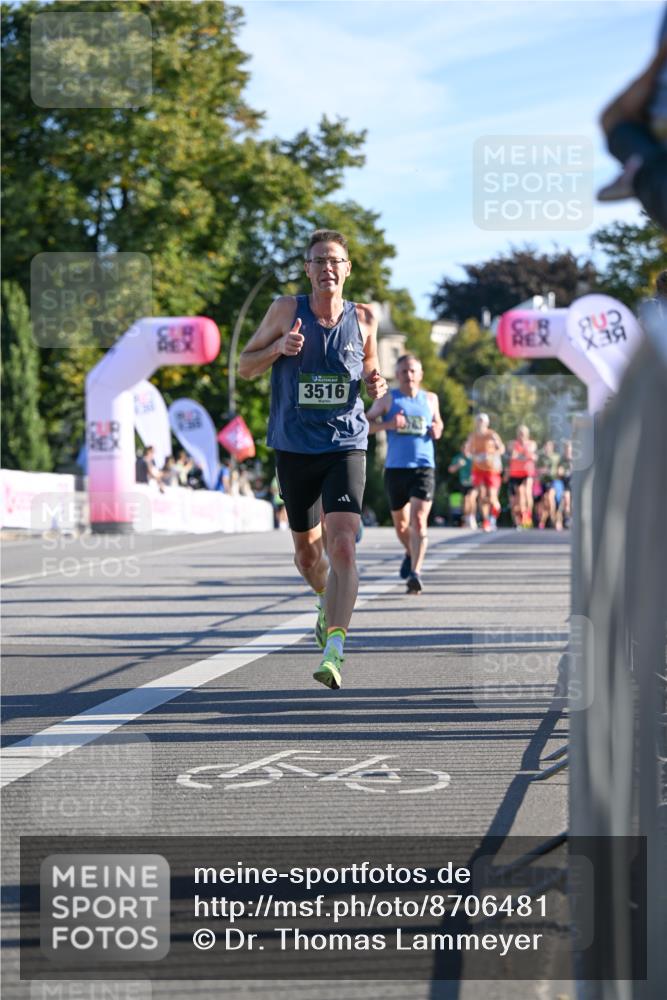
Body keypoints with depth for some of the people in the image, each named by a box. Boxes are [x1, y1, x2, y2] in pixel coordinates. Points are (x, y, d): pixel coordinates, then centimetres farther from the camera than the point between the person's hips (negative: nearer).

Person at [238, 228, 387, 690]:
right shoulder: (287, 310, -2)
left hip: (346, 447, -1)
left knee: (342, 545, -19)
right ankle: (328, 602, 47)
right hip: (294, 449, 1)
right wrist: (278, 347, -16)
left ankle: (334, 650, -22)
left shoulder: (364, 319, 2)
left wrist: (376, 385, -5)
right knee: (307, 552, 14)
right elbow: (245, 366, 4)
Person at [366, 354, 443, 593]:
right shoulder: (388, 399, 4)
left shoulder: (430, 399, 12)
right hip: (395, 468, 1)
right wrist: (388, 424, -16)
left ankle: (415, 573, -23)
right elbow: (364, 424, 2)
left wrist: (437, 430, 5)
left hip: (424, 468, -1)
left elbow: (437, 422, 29)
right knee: (401, 523, 14)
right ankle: (410, 554, 45)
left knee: (419, 521, -18)